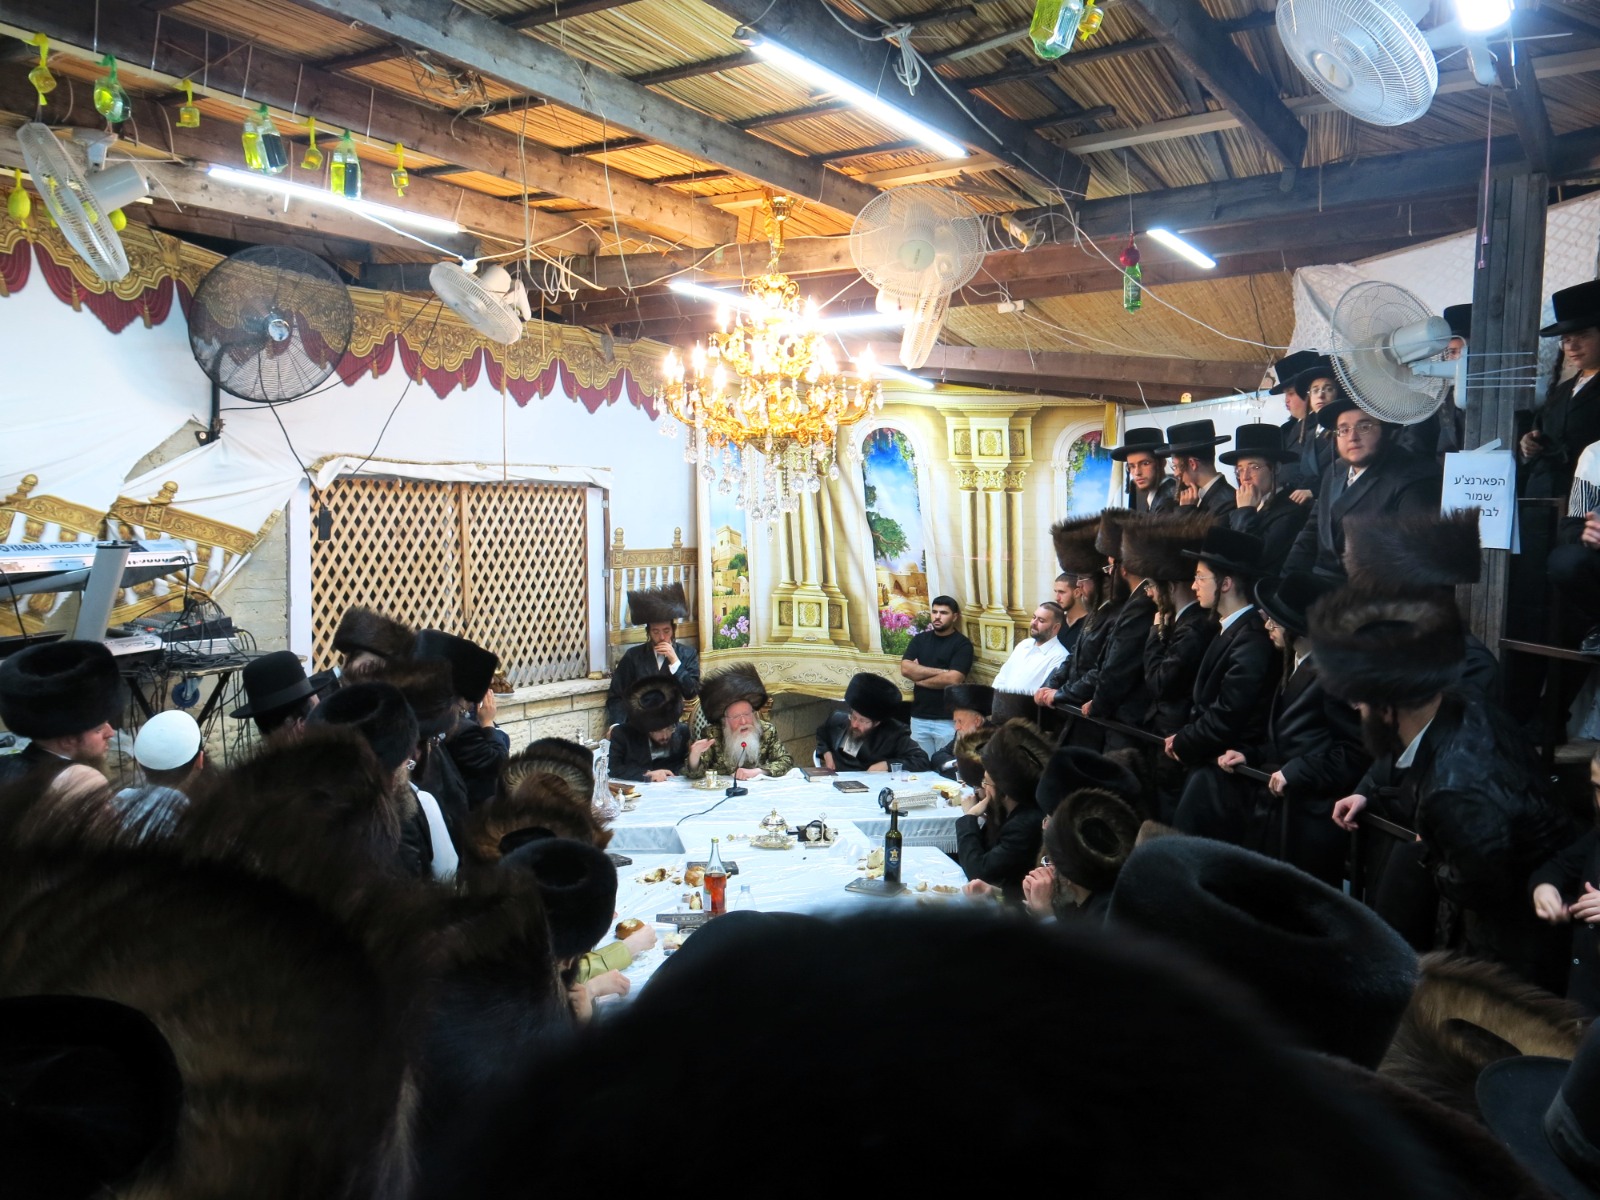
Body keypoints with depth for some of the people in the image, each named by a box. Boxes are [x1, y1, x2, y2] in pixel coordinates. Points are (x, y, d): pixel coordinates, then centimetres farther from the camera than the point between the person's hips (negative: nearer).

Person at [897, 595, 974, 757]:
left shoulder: (962, 644, -4)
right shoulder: (920, 639, 10)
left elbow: (953, 679, -16)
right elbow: (905, 669, -4)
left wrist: (919, 678, -5)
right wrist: (942, 672, -11)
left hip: (948, 720, -4)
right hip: (918, 717, 4)